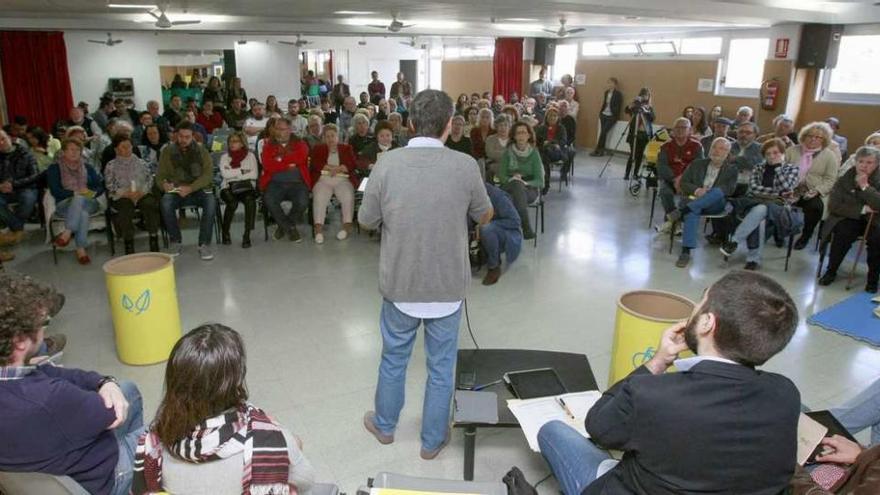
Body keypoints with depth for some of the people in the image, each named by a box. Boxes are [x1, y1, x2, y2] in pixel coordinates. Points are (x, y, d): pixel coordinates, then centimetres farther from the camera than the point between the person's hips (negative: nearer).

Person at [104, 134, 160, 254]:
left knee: (150, 203, -33)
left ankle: (154, 239, -31)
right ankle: (128, 244, -34)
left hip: (142, 194, 1)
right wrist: (126, 193, -13)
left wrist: (142, 191, -10)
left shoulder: (141, 163, 19)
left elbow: (150, 179, 11)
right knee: (125, 207, -35)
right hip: (121, 197, -1)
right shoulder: (111, 166, 14)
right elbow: (110, 186, 4)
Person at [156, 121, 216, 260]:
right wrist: (164, 184, -19)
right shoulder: (167, 151, 6)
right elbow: (160, 176, 6)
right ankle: (176, 242, -12)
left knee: (211, 201, -33)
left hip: (199, 189, -1)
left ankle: (204, 244, -25)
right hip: (176, 191, 1)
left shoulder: (201, 151, 2)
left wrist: (190, 188, -24)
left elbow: (208, 174, -9)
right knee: (165, 202, -31)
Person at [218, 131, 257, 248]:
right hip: (228, 187, 0)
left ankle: (247, 235, -31)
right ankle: (225, 233, -12)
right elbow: (225, 174, -5)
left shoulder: (250, 155, 11)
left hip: (246, 187, 0)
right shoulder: (224, 157, 13)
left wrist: (234, 174, -4)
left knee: (250, 199, -36)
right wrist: (243, 171, -4)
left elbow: (254, 174, -3)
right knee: (232, 202, -34)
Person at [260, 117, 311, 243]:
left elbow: (300, 158, -12)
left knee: (302, 202, -29)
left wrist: (280, 159, -6)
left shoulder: (300, 144, 12)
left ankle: (283, 226, 2)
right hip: (275, 183, 1)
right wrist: (289, 164, -6)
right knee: (269, 200, -29)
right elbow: (268, 166, -5)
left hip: (297, 183, 0)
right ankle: (290, 228, -6)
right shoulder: (268, 146, 13)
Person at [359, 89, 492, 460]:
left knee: (393, 359, 22)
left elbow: (366, 221, -2)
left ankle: (385, 425, 43)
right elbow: (484, 217, 3)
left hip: (400, 284, 1)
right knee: (441, 367, 17)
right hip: (448, 286, -1)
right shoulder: (465, 166, -14)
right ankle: (433, 440, 34)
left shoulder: (387, 164, -13)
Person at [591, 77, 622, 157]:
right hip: (604, 114, 5)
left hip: (612, 116, -5)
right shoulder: (606, 92, 11)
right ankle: (601, 150, -5)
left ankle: (597, 150, -10)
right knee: (603, 131, -7)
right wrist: (601, 112, 7)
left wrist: (614, 116, -15)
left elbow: (618, 107, -9)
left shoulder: (618, 94, -7)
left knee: (603, 131, -14)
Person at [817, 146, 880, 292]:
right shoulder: (844, 179, 0)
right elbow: (833, 206, -8)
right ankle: (831, 271, -12)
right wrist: (862, 209, -15)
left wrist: (865, 186, -22)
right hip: (849, 219, 0)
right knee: (842, 233, -32)